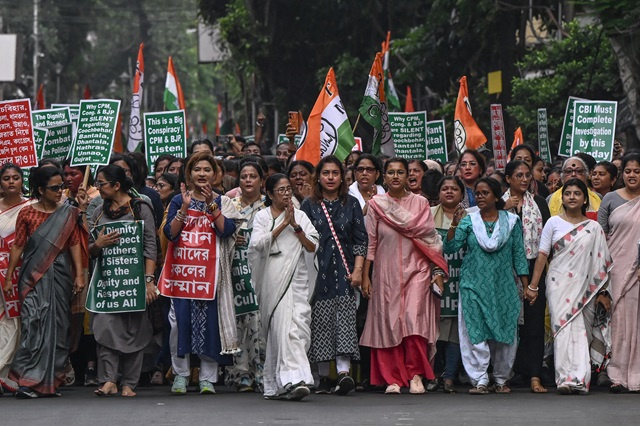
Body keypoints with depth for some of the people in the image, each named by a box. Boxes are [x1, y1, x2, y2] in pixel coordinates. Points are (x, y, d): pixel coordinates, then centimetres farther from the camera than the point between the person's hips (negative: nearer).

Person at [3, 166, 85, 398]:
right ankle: (28, 381, -14)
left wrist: (79, 274, -3)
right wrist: (9, 277, 3)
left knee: (57, 327, 4)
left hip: (59, 276, 2)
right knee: (33, 324, -12)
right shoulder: (26, 213, 2)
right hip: (33, 276, -2)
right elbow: (18, 246, 4)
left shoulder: (68, 214, 6)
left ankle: (50, 381, 11)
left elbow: (74, 244, 4)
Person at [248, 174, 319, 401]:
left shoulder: (300, 216, 16)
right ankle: (293, 379, -19)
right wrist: (283, 224, -8)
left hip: (296, 278, 2)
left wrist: (295, 226, -4)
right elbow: (258, 243, -9)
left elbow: (312, 247, 8)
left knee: (298, 324, -9)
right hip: (273, 278, -2)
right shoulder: (262, 217, 8)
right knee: (282, 326, -12)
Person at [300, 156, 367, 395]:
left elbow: (360, 240, 8)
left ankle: (344, 372, -22)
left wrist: (357, 270, -3)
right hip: (318, 271, 0)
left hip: (344, 271, 0)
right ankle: (323, 377, 5)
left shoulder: (351, 204, 10)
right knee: (320, 322, -1)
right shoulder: (309, 206, 8)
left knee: (344, 320, -12)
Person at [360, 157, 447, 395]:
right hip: (386, 273, 1)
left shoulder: (420, 203, 6)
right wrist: (365, 276, 2)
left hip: (416, 271, -1)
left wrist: (438, 271, 1)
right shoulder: (375, 205, 6)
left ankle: (416, 376, -3)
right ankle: (393, 379, 6)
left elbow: (431, 239, 7)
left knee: (414, 320, -13)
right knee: (388, 322, -1)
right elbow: (369, 242, 6)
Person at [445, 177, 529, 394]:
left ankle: (501, 379, 16)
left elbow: (519, 255, 7)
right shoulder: (468, 221, 4)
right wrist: (454, 224, -19)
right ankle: (480, 380, -4)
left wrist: (526, 285, 4)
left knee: (505, 333, 3)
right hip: (474, 285, -1)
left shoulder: (511, 221, 6)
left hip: (503, 286, 1)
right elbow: (450, 248, -5)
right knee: (475, 332, -7)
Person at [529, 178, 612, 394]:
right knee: (564, 327, -12)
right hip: (559, 283, -1)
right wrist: (533, 286, -2)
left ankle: (580, 379, 2)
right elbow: (542, 255, 4)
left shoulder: (594, 228, 9)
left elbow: (601, 262, 10)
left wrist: (602, 292, 7)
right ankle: (567, 378, -17)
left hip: (584, 286, 1)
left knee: (582, 330, -1)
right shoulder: (554, 223, 7)